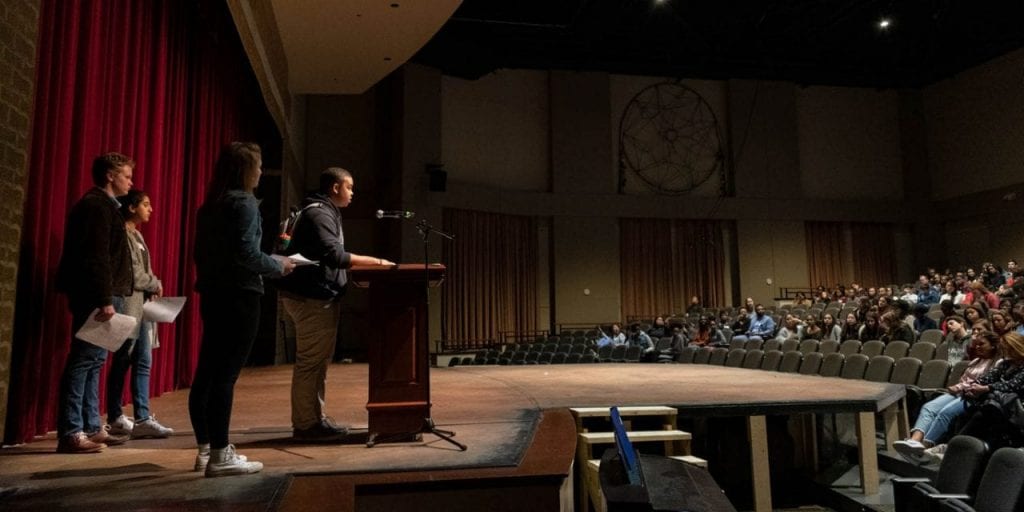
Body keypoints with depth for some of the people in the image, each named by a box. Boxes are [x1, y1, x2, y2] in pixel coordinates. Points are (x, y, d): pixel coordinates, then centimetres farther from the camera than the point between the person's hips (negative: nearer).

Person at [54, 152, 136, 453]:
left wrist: (110, 297, 20)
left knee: (93, 362, 11)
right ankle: (70, 434, -5)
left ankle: (92, 428, 18)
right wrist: (105, 300, -23)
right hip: (97, 297, -10)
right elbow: (97, 257, -19)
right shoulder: (96, 206, -11)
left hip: (101, 296, 10)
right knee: (83, 362, -8)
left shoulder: (102, 205, 21)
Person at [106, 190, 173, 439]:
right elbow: (132, 273, -15)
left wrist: (152, 286, 2)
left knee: (143, 362, 3)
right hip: (129, 305, -9)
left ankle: (142, 419, 3)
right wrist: (157, 285, -2)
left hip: (141, 305, 9)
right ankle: (115, 418, 11)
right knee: (121, 362, 0)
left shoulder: (136, 235, 19)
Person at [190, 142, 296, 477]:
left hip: (212, 294, 9)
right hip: (239, 296, -8)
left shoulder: (210, 205, 14)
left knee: (207, 372, 12)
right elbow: (246, 254, -19)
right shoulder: (244, 203, -11)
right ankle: (220, 456, 1)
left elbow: (200, 252, 17)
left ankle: (205, 449, 22)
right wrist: (279, 267, -5)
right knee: (226, 374, -5)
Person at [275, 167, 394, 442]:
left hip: (320, 296, 11)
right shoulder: (319, 214, -13)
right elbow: (334, 255, -25)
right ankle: (306, 424, 0)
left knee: (317, 361, 14)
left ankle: (315, 419, 22)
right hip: (311, 297, -11)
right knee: (310, 362, -6)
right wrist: (375, 261, -23)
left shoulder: (326, 213, 20)